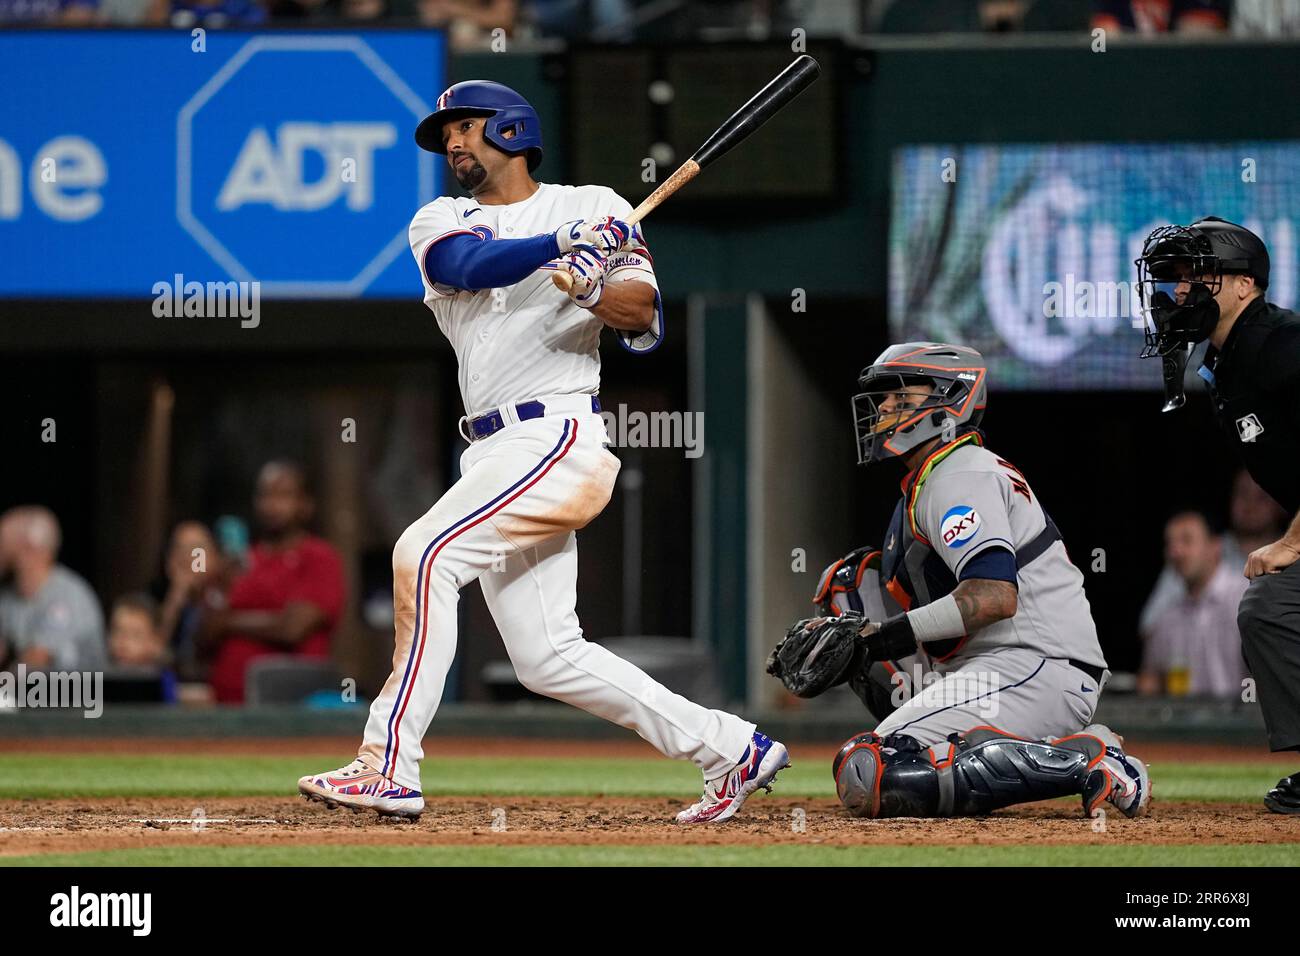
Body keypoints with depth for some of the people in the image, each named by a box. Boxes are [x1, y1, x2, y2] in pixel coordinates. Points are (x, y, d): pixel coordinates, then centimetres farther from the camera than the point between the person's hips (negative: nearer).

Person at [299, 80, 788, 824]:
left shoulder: (593, 207, 5)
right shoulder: (441, 225, 16)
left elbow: (644, 317, -5)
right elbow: (475, 268, -7)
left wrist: (594, 293, -27)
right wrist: (565, 241, -23)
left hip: (560, 435, -6)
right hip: (498, 454, 7)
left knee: (426, 553, -24)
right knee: (547, 658, 4)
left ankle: (389, 768, -25)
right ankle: (732, 751, 14)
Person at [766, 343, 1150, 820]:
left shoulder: (959, 476, -8)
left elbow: (994, 597, -23)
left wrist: (887, 635, -16)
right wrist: (854, 634, 7)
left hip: (1032, 671, -11)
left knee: (865, 775, -23)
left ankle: (1081, 762, -21)